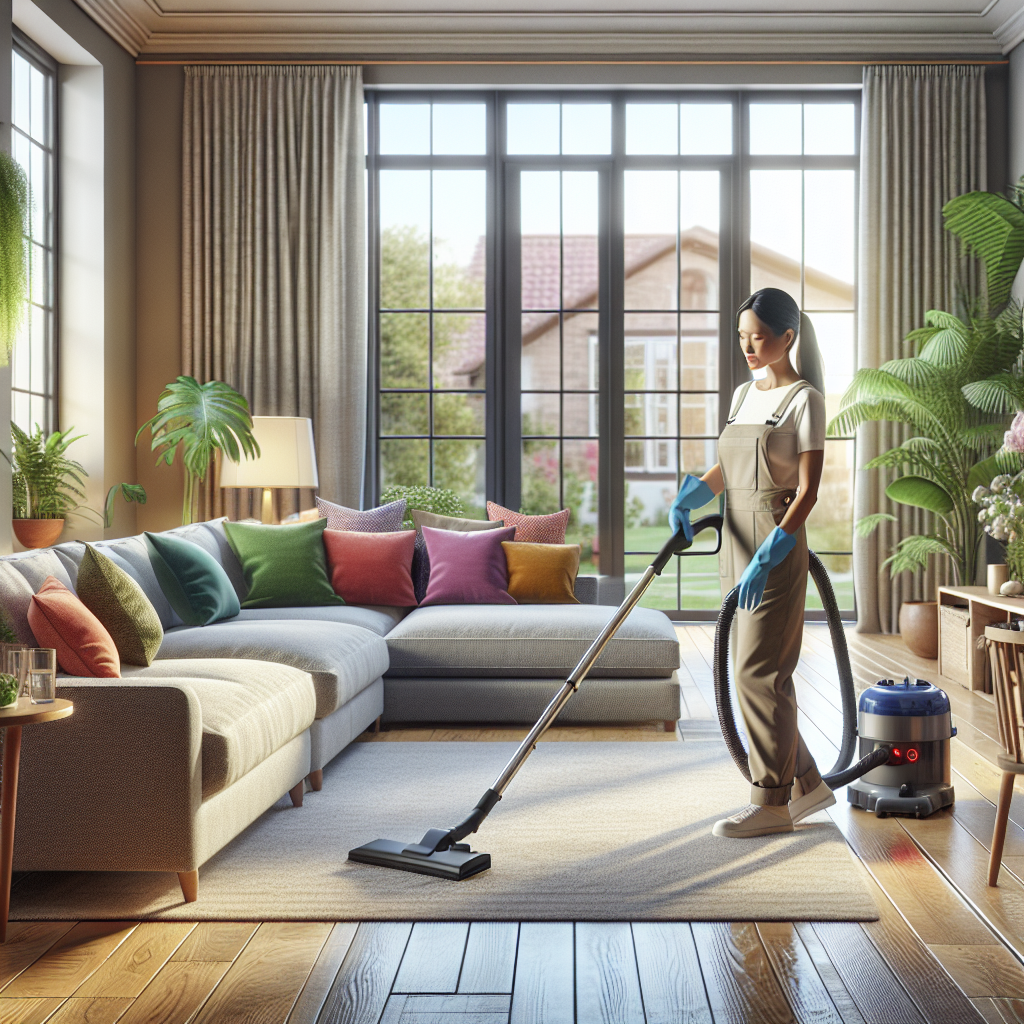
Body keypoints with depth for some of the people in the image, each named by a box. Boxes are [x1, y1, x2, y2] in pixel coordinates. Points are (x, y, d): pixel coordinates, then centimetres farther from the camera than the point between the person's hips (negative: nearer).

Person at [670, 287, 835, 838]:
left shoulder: (804, 398, -8)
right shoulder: (744, 394, 15)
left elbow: (808, 489, -13)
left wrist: (768, 556, -21)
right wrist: (689, 495, -2)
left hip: (776, 544, -8)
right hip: (737, 539, 8)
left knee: (759, 671, -6)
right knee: (761, 670, 11)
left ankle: (771, 803, 5)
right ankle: (807, 783, 24)